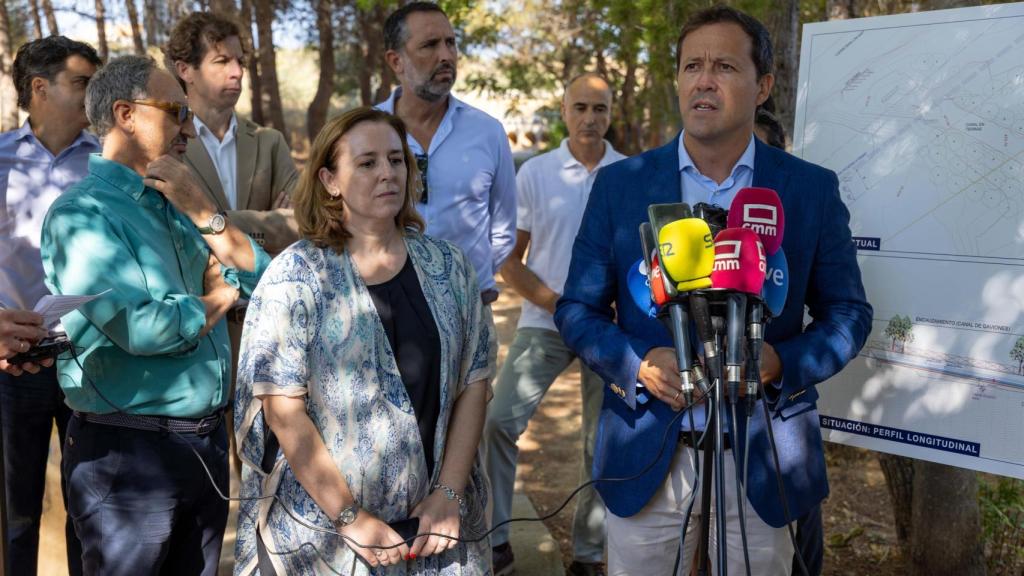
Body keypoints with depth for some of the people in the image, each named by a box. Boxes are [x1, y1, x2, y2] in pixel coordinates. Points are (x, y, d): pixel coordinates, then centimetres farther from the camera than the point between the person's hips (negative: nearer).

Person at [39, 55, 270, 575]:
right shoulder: (83, 213, -13)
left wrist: (201, 211, -7)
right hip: (129, 452, -7)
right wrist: (221, 297, -6)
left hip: (207, 441, 7)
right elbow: (142, 328, -25)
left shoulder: (176, 206, 11)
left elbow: (262, 279, 6)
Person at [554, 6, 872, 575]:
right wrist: (640, 365, -15)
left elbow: (848, 312, 5)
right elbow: (577, 308, 3)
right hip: (645, 456, 0)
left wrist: (781, 362, -15)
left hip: (763, 460, 0)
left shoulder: (812, 189, 0)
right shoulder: (620, 184, 0)